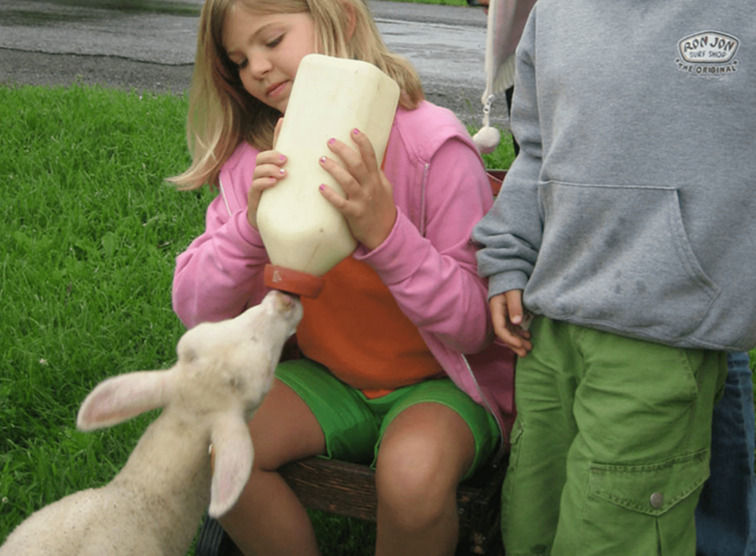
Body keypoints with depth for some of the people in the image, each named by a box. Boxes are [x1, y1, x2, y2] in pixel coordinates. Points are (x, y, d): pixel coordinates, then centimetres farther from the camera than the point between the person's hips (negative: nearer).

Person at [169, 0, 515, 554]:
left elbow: (474, 325, -19)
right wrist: (252, 225, -24)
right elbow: (196, 311, -6)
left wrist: (384, 229, -33)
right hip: (325, 377, 4)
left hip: (439, 379, -4)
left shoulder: (432, 144, -17)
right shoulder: (256, 157, -3)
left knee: (413, 471, -34)